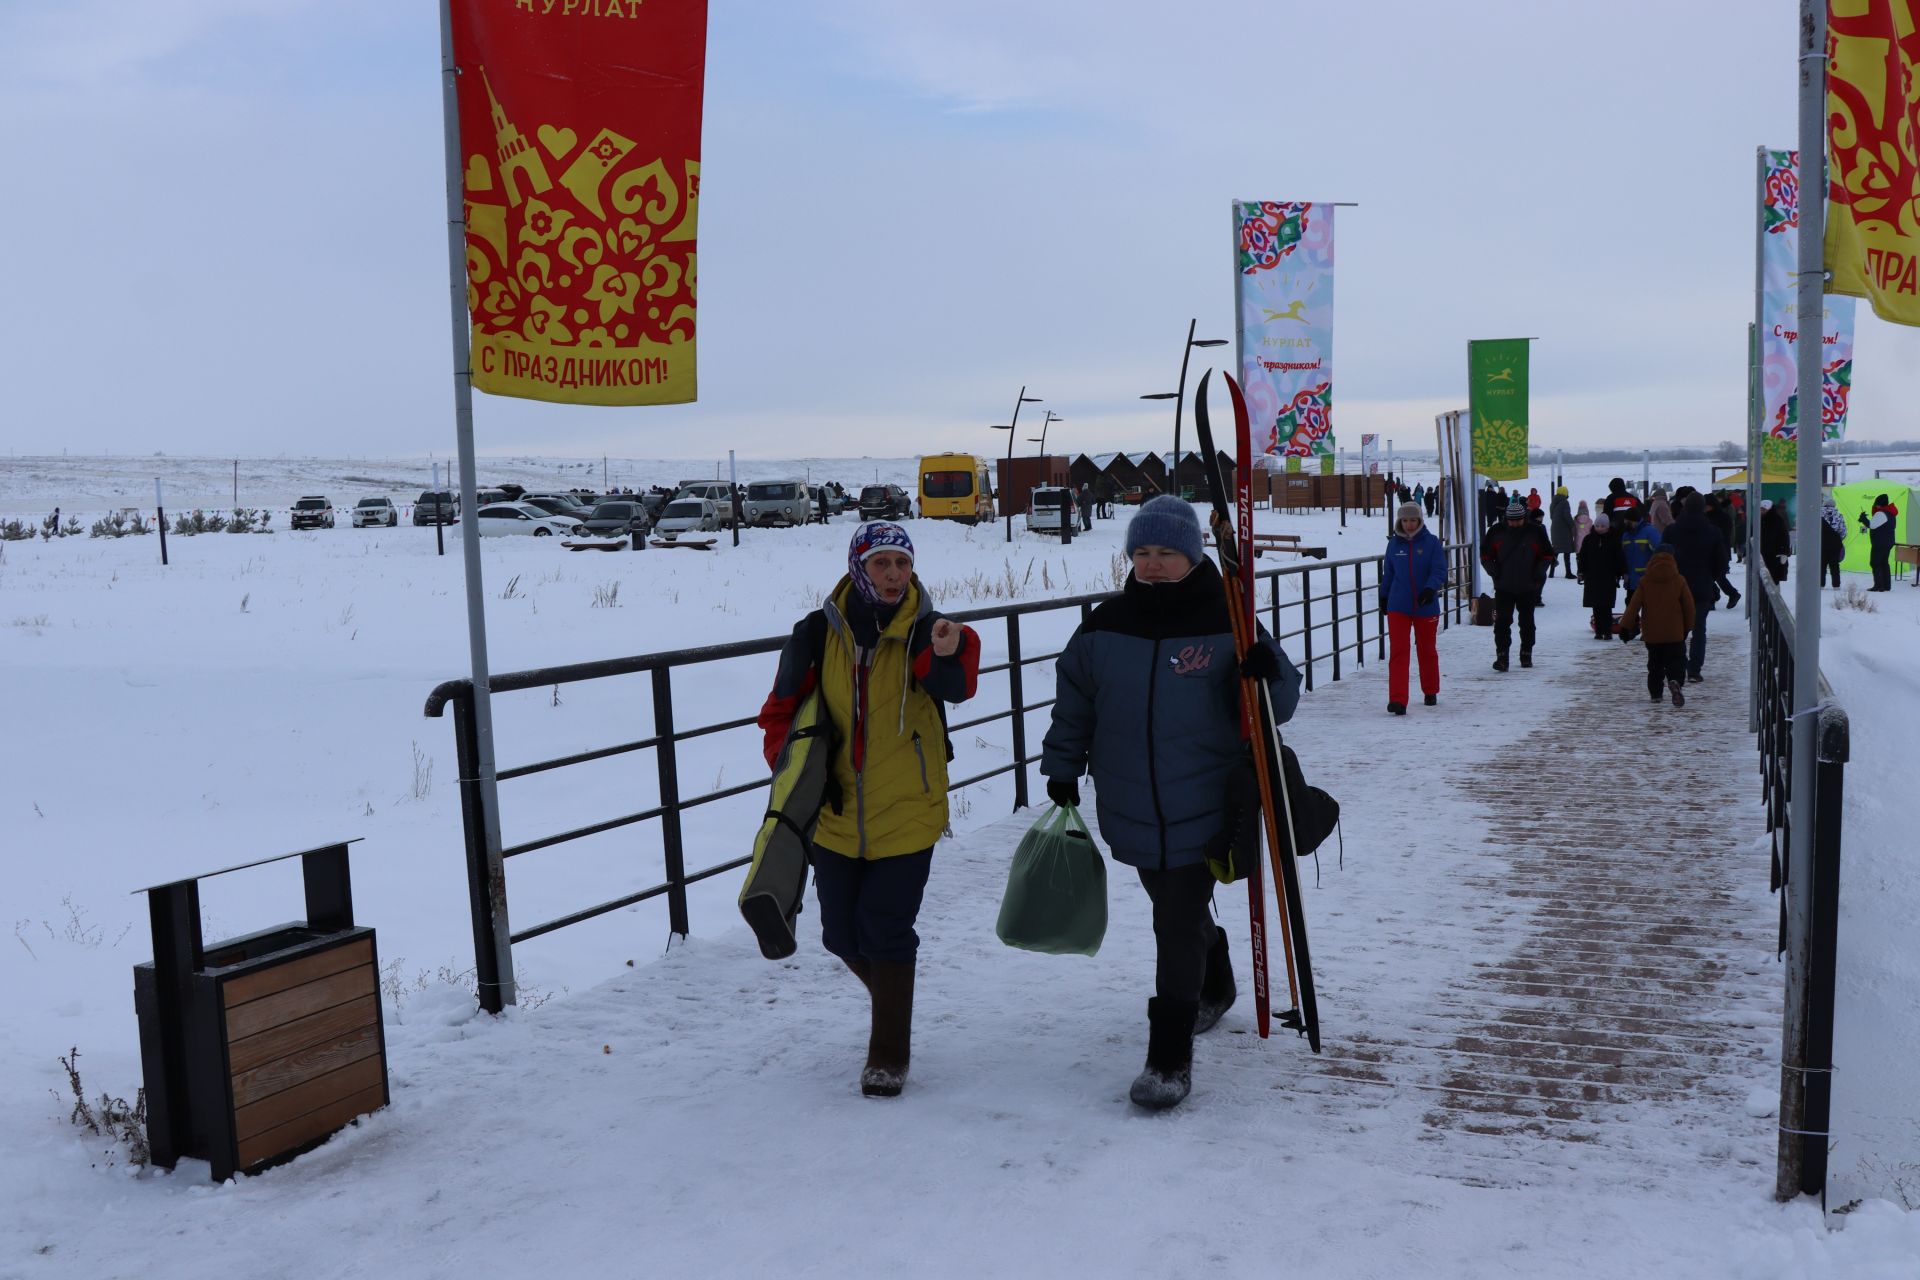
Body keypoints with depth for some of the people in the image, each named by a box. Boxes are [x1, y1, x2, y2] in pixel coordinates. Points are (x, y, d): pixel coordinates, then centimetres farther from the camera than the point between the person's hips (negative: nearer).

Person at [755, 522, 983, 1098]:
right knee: (842, 934, 14)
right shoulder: (819, 633, -4)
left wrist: (950, 655, -55)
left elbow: (955, 684, -33)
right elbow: (781, 710, 7)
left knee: (887, 930, -2)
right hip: (836, 817, 3)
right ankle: (893, 1002, 44)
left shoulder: (924, 631, -11)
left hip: (906, 813, -3)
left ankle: (889, 1055, 18)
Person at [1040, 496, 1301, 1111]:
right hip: (1133, 809, 4)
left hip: (1204, 808, -4)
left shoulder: (1225, 626, -7)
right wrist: (1062, 770, 10)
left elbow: (1273, 707, -3)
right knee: (1178, 912, 21)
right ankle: (1214, 987, 49)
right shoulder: (1104, 629, 1)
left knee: (1179, 926, -6)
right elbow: (1074, 704, 12)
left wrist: (1270, 674, -25)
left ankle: (1170, 1058, 2)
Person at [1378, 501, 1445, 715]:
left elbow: (1439, 570, -10)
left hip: (1426, 606, -1)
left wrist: (1430, 588, -27)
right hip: (1398, 607, 1)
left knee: (1427, 650, 15)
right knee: (1397, 651, -9)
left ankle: (1431, 692, 35)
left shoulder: (1431, 542, -4)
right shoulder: (1394, 543, 4)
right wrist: (1384, 596, 19)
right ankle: (1397, 700, -13)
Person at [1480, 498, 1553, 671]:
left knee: (1527, 623, 12)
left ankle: (1526, 655, 25)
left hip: (1528, 587, 1)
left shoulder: (1536, 532, -3)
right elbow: (1485, 555, 7)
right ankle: (1501, 656, -8)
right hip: (1504, 587, -1)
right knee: (1502, 622, -9)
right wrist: (1494, 573, -6)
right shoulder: (1497, 533, -3)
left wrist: (1538, 573, -6)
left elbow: (1548, 555, 6)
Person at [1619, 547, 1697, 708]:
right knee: (1676, 661, 1)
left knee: (1655, 665, 16)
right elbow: (1689, 607, 2)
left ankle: (1655, 693, 18)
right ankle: (1674, 681, -28)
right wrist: (1688, 627, 15)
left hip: (1651, 634, 2)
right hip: (1674, 634, -2)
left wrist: (1625, 626, -2)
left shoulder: (1645, 582, -2)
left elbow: (1633, 605, -5)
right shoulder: (1679, 581, -2)